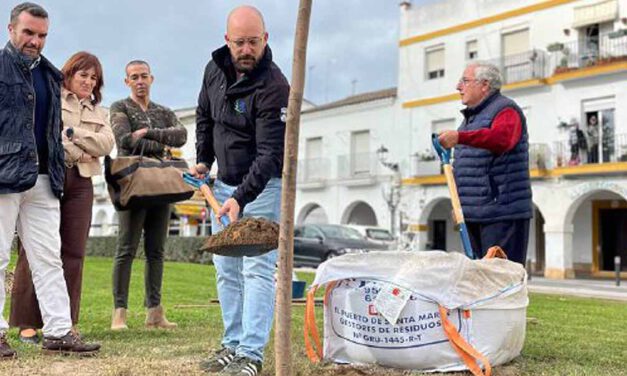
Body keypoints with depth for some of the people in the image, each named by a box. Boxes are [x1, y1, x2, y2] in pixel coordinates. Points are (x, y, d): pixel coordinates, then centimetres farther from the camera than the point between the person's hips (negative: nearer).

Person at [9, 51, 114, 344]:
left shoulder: (97, 112, 23)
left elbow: (106, 143, 6)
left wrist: (72, 133, -6)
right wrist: (76, 153, -7)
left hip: (80, 183, 4)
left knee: (73, 252, 1)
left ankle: (65, 322, 6)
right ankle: (27, 323, 0)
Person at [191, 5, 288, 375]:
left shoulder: (274, 87, -23)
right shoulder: (215, 69, -1)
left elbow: (270, 153, -28)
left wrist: (241, 198, -37)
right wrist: (203, 160, 12)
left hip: (262, 185, -7)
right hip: (224, 183, 7)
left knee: (258, 270, -9)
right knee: (226, 270, 10)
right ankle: (233, 345, 20)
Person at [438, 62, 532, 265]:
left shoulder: (506, 110, -7)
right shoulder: (470, 116, 22)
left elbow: (501, 138, -31)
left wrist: (460, 137, -44)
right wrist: (459, 205, 21)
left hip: (502, 214, -9)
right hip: (473, 214, 9)